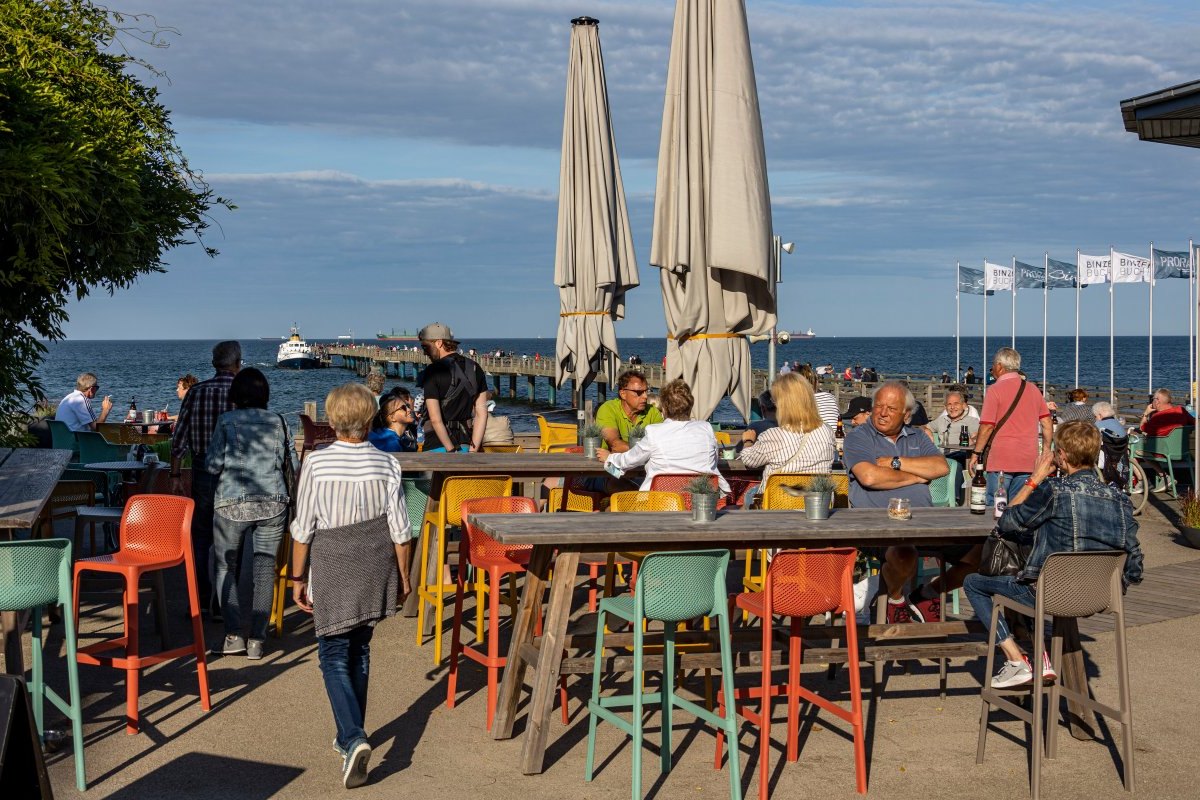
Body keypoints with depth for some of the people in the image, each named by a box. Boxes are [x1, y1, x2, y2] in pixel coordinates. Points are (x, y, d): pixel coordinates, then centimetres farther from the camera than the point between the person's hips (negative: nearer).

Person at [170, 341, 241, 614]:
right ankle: (220, 604, 7)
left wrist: (176, 475, 7)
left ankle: (200, 600, 17)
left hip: (202, 471, 3)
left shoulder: (196, 392, 1)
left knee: (200, 537, 13)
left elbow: (179, 437, 1)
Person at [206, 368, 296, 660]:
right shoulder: (278, 422, 5)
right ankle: (256, 640, 2)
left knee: (226, 567, 10)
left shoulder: (227, 421, -2)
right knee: (264, 569, 5)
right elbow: (292, 465, 6)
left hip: (232, 503, -2)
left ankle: (234, 635, -2)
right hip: (273, 503, 2)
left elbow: (213, 465, -7)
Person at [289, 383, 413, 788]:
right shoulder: (386, 464, -6)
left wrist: (298, 578, 4)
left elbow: (303, 529, -7)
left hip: (332, 570, -3)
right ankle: (349, 736, 29)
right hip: (374, 571, 3)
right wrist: (403, 577, 11)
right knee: (360, 650, 17)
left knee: (334, 656, 2)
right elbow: (400, 530, -2)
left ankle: (354, 738, -17)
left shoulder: (316, 463, -11)